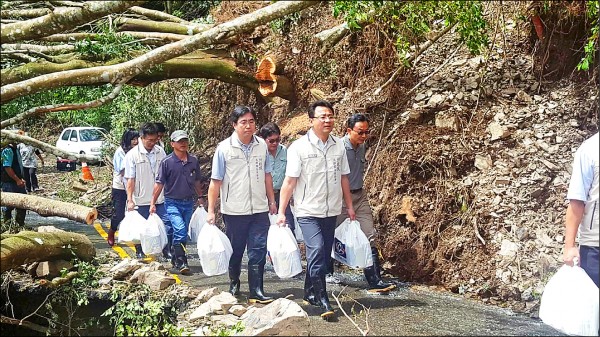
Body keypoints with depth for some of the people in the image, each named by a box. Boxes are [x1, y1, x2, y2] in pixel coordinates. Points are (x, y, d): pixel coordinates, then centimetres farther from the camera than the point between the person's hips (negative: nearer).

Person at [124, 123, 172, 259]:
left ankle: (166, 251, 14)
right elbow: (130, 180, -7)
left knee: (168, 225, -1)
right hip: (142, 201, -3)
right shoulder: (132, 155, -8)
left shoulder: (160, 152, 2)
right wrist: (130, 200, -10)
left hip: (160, 199, 3)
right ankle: (140, 252, 28)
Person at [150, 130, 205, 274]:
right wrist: (153, 203, -6)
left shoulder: (194, 161, 4)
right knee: (180, 230, -19)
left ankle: (175, 259, 28)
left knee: (182, 233, 12)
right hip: (173, 203, -4)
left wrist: (200, 198, 22)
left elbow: (197, 182, 16)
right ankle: (181, 262, -14)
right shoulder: (167, 162, -8)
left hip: (189, 203, 4)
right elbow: (159, 183, -5)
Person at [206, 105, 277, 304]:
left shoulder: (262, 146, 2)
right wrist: (211, 210, -7)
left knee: (258, 250, -3)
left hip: (259, 209, 2)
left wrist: (272, 201, 14)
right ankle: (234, 284, 33)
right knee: (235, 250, 12)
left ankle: (256, 291, 2)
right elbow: (215, 181, -5)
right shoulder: (224, 148, -7)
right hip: (234, 211, -2)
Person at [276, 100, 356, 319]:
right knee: (317, 251, -18)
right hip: (308, 211, -5)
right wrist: (281, 212, -12)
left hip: (331, 211, 5)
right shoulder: (299, 147, -9)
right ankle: (322, 301, -12)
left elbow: (344, 178, 13)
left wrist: (349, 206, 14)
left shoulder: (339, 146, 5)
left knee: (323, 255, 11)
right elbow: (289, 181, -9)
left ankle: (310, 293, 28)